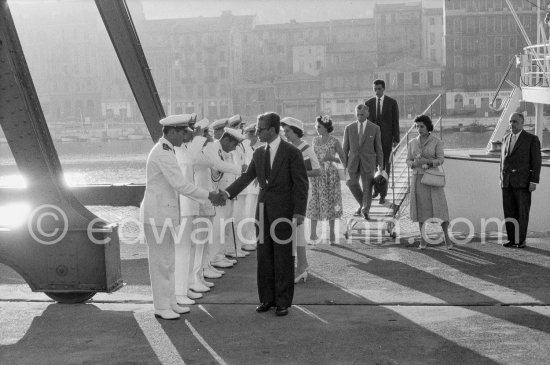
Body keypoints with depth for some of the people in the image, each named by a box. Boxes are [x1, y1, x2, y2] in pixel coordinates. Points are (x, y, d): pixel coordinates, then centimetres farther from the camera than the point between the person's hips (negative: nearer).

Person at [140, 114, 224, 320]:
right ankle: (161, 307, 7)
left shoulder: (165, 150, 13)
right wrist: (208, 196, -16)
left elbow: (176, 185, 16)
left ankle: (169, 302, 22)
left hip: (165, 213, 10)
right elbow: (180, 185, -23)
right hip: (157, 214, -10)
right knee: (160, 262, -1)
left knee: (168, 260, 15)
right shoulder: (163, 154, -19)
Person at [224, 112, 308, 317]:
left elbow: (301, 184, -9)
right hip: (263, 210, 6)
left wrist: (299, 213, -15)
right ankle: (267, 298, 19)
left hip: (283, 211, -6)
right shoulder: (259, 153, 9)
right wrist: (227, 193, -2)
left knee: (283, 258, 1)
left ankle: (283, 302, 10)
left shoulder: (292, 153, -8)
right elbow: (247, 177, 11)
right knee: (264, 256, 9)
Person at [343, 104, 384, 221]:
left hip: (368, 162, -1)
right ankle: (363, 204, 21)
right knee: (352, 184, -4)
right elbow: (345, 147, 6)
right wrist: (345, 164, 3)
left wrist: (380, 165, 1)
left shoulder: (375, 128, -1)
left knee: (367, 187, -2)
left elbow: (378, 148, 3)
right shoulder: (349, 128, 3)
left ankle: (365, 211, 7)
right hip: (353, 162, 2)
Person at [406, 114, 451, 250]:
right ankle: (423, 240, 14)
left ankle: (447, 238, 11)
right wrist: (415, 164, -20)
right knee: (421, 208, 4)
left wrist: (427, 161, -30)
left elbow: (440, 161, -13)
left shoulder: (437, 142, -5)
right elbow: (408, 161, 3)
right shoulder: (412, 143, 5)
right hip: (418, 179, 2)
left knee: (440, 208, -5)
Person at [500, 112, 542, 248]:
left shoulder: (532, 139, -3)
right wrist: (501, 179, 14)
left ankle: (521, 239, 7)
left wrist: (534, 181, -11)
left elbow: (537, 161, -5)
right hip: (507, 182, 5)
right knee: (509, 212, 2)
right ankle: (512, 239, 8)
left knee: (522, 211, -1)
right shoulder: (506, 139, 14)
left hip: (523, 181, -5)